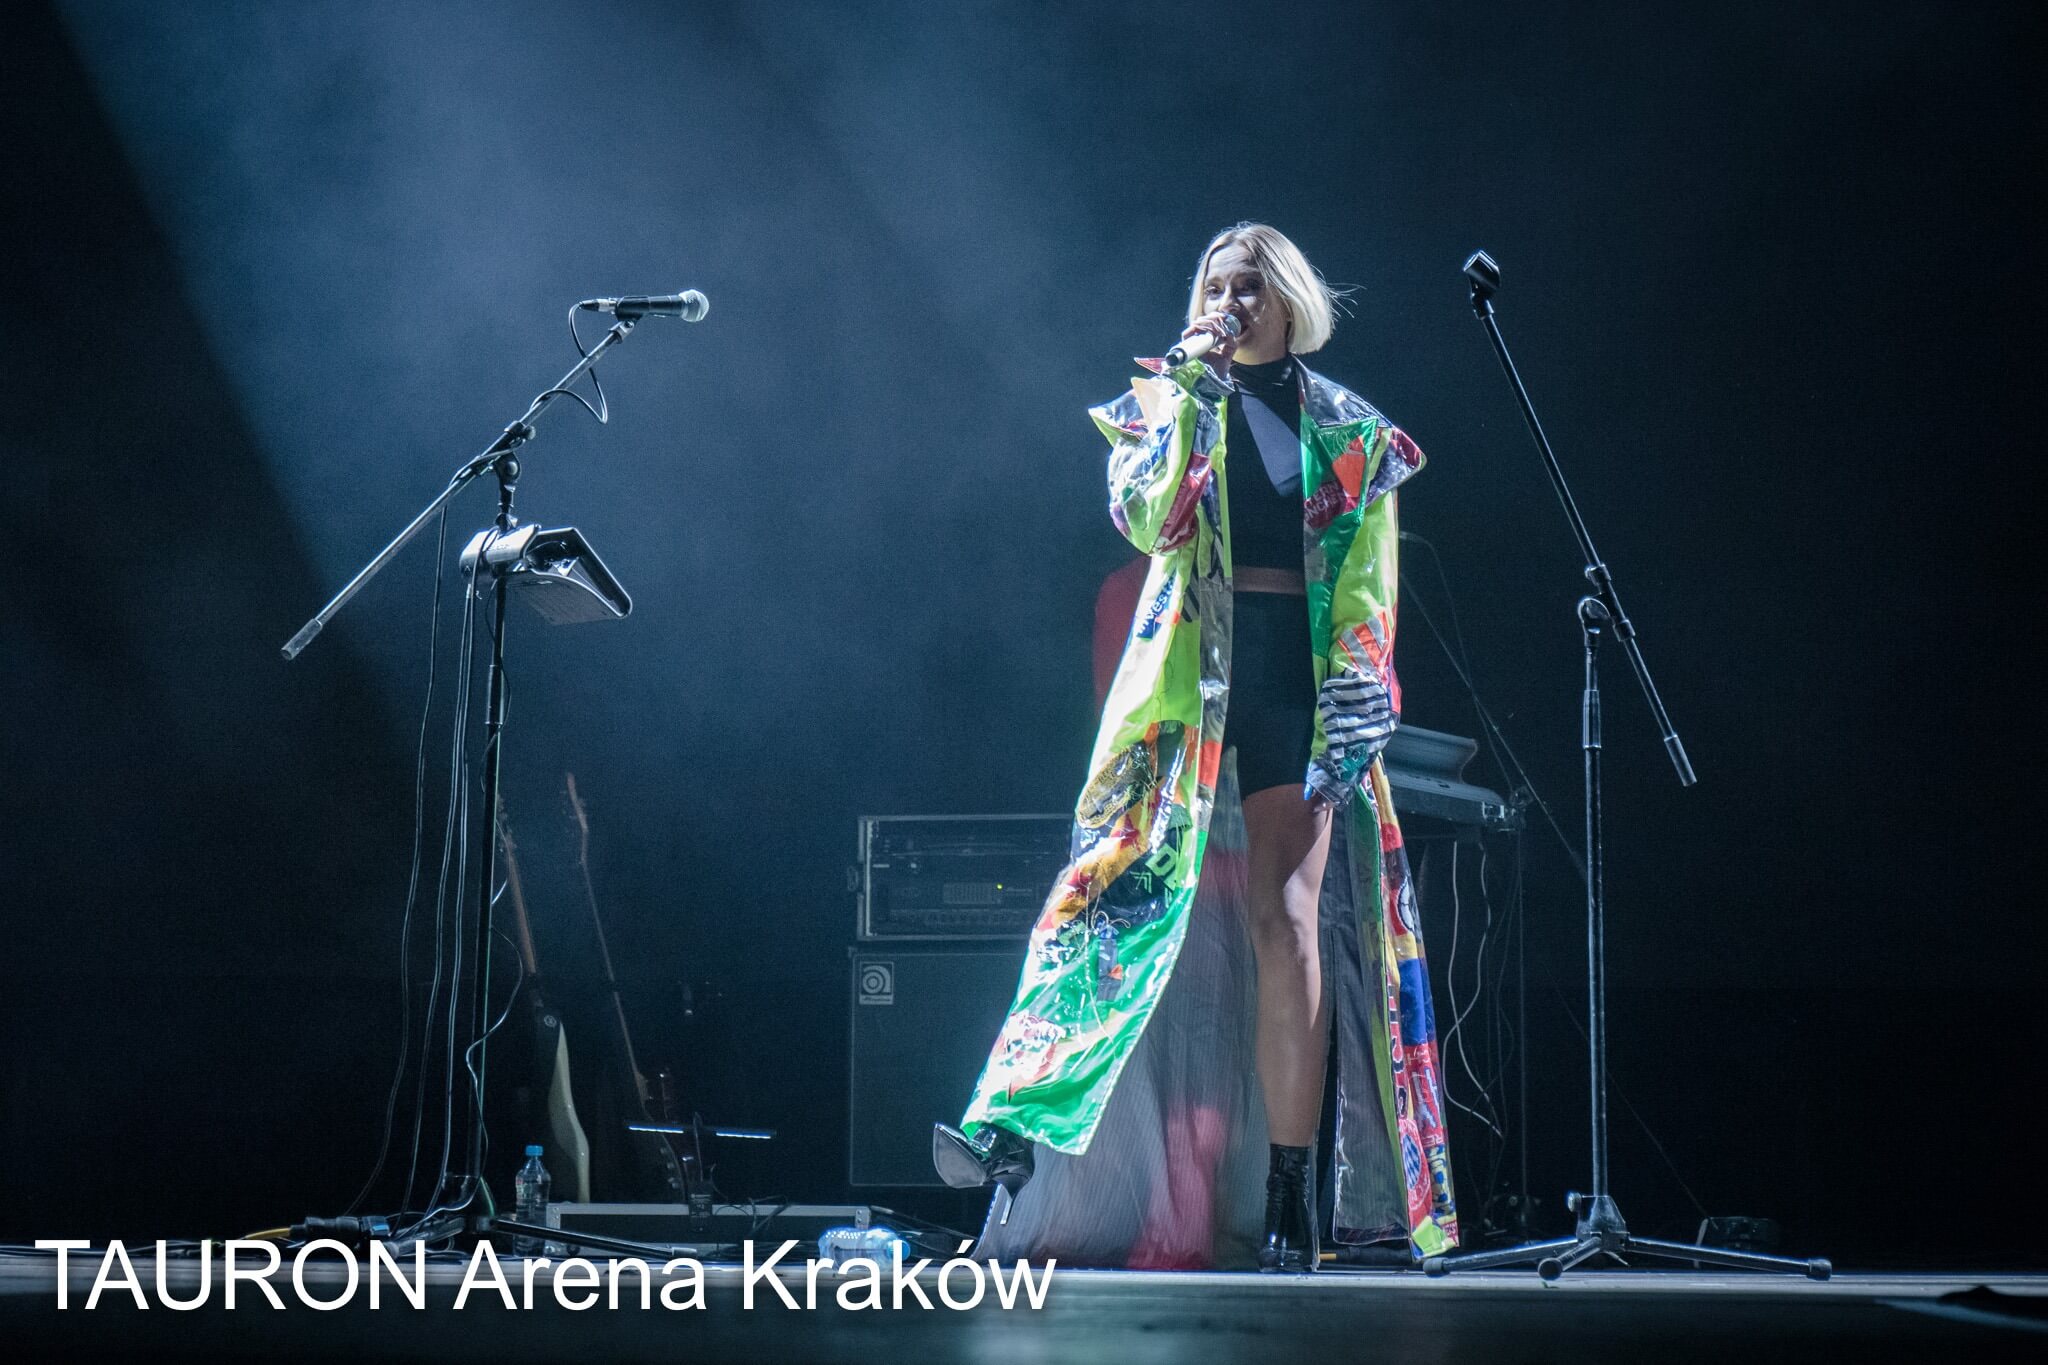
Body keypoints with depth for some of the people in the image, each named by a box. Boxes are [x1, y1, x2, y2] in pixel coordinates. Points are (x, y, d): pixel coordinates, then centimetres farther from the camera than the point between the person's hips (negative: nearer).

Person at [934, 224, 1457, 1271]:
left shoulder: (1349, 434, 12)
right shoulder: (1170, 405, 12)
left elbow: (1365, 595, 6)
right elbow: (1145, 521, -7)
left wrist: (1351, 714, -5)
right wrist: (1185, 400, -8)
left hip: (1297, 682, 0)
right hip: (1188, 680, 0)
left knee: (1286, 918, -9)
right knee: (1124, 885, -13)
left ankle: (1290, 1197, -5)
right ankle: (1016, 1128, -21)